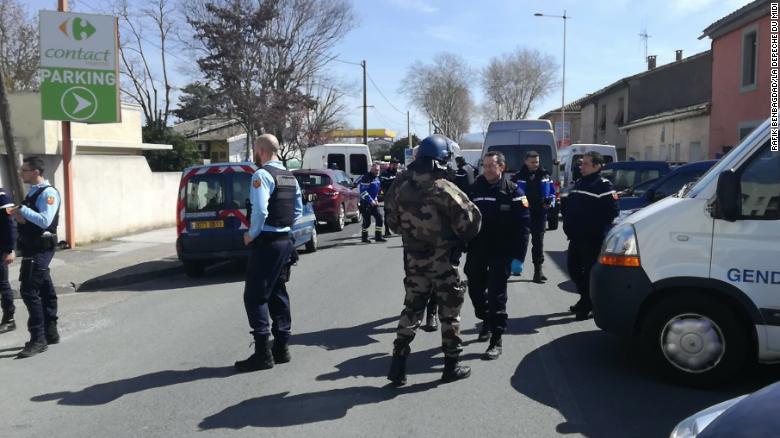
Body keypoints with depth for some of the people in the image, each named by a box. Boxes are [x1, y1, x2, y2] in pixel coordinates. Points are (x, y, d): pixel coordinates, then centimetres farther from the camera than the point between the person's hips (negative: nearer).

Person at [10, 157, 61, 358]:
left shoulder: (48, 193, -14)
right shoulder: (32, 192, 14)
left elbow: (44, 221, -25)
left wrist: (23, 210, -17)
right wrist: (20, 217, 3)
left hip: (40, 249, -9)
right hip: (32, 248, 9)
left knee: (29, 291, -11)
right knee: (44, 290, 14)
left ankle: (38, 339, -5)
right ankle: (50, 333, 24)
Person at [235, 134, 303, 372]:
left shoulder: (262, 175, -14)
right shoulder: (289, 176, 14)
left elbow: (260, 210, -23)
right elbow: (298, 210, 17)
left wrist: (251, 235, -9)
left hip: (266, 242, -9)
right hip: (285, 240, 9)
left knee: (254, 296, -4)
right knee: (278, 293, 15)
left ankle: (263, 353, -4)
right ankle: (281, 347, 20)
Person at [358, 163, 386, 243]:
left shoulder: (377, 178, 12)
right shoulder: (366, 178, -16)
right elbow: (363, 191, -21)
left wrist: (376, 200, 14)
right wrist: (371, 201, -22)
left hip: (374, 202, 8)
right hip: (366, 203, -8)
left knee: (379, 217, 0)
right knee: (367, 221, -3)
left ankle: (378, 236, 7)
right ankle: (364, 237, 12)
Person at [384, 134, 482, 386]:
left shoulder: (401, 186, -2)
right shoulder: (443, 189, -19)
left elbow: (393, 222, 7)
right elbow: (470, 219, -17)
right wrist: (463, 238, 2)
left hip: (413, 259, 5)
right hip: (442, 260, -5)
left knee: (411, 310, 14)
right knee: (449, 312, 10)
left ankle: (398, 366, 13)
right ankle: (452, 366, 19)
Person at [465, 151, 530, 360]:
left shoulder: (513, 192, -6)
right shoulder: (474, 189, 6)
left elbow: (522, 226, -11)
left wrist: (518, 257, -17)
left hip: (501, 252, -4)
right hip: (476, 250, 5)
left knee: (496, 295, -4)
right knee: (475, 290, 14)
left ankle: (496, 341, 2)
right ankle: (486, 322, 39)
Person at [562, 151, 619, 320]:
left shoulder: (604, 186, -10)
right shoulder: (579, 183, 17)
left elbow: (613, 212, -15)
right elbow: (569, 207, 23)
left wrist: (598, 229, -16)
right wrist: (568, 226, 14)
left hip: (592, 239, -8)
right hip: (576, 237, 9)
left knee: (589, 271, -2)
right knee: (573, 268, 14)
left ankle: (587, 305, 10)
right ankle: (585, 298, 32)